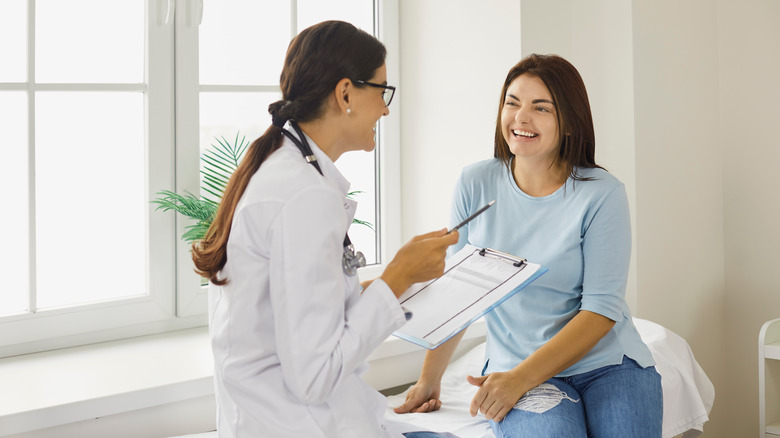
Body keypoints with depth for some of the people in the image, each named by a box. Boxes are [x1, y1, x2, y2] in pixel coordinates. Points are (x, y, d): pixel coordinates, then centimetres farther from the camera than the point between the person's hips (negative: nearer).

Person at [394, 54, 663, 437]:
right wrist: (429, 379, 12)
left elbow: (602, 309, -10)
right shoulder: (475, 185, 2)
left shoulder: (602, 195, -5)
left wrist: (520, 378, -18)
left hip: (609, 364, 0)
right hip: (516, 367, 0)